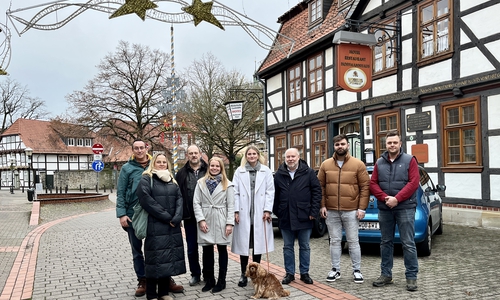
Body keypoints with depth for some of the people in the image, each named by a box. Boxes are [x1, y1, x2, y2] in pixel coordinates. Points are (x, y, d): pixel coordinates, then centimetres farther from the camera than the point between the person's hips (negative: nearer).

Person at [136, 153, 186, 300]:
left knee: (169, 257, 8)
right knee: (155, 258, -2)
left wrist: (176, 218, -11)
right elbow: (146, 200, -14)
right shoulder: (146, 179, -1)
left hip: (172, 226, 5)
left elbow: (179, 199, 7)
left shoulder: (172, 181, 16)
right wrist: (165, 216, -16)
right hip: (155, 226, -5)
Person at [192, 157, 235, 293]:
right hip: (205, 221, 1)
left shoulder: (227, 184, 4)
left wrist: (230, 223, -9)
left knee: (222, 250, 5)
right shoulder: (201, 183, 7)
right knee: (207, 251, 6)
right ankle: (209, 280, 20)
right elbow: (196, 203, 2)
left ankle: (221, 281, 16)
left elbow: (231, 205, 0)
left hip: (221, 221, -1)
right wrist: (201, 220, -8)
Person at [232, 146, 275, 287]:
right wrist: (236, 211, -4)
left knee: (258, 243, 7)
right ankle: (243, 274, 12)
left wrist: (267, 210, -5)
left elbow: (270, 192, 3)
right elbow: (235, 192, 3)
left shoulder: (266, 171, 6)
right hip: (244, 213, 0)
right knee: (244, 243, 3)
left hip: (260, 213, 0)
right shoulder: (239, 171, 6)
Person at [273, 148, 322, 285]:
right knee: (288, 247, 11)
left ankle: (304, 273, 22)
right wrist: (277, 212, 3)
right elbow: (275, 195, 8)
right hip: (285, 217, 2)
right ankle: (289, 273, 22)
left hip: (304, 217, -2)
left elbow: (317, 191, -4)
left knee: (305, 246, 10)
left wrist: (314, 211, -9)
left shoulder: (308, 172, -3)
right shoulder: (279, 174, 4)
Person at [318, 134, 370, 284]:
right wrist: (322, 205, -1)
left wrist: (362, 208, -8)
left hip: (351, 211, -2)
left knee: (353, 241, 6)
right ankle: (335, 269, 21)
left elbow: (365, 187, -3)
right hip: (331, 211, 2)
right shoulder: (326, 165, 4)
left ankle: (357, 270, 18)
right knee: (335, 241, 11)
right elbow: (320, 186, 7)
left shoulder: (358, 164, -2)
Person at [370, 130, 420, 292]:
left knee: (408, 244, -1)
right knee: (386, 242, 11)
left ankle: (411, 277, 8)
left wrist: (397, 199, -16)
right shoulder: (379, 163, 10)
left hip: (405, 208, -4)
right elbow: (373, 184, 6)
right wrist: (385, 198, -10)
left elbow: (414, 182, -9)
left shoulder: (409, 160, 0)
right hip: (384, 209, 4)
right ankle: (386, 274, 20)